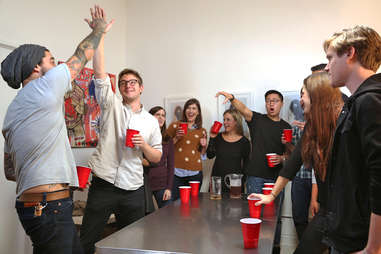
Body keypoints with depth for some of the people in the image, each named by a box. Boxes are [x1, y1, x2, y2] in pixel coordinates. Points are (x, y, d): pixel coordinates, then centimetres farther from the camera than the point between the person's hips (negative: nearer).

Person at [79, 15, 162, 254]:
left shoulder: (151, 121, 11)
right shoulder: (111, 105, 5)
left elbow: (157, 157, 13)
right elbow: (100, 73, -8)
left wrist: (143, 145, -8)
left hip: (133, 190, 2)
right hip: (103, 185, -2)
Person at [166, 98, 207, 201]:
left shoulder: (202, 131, 15)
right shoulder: (175, 125, 6)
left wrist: (204, 146, 4)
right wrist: (176, 138, -7)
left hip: (195, 173, 3)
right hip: (177, 171, -2)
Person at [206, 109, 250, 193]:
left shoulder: (244, 141, -1)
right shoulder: (219, 137, 6)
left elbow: (245, 164, 4)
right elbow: (210, 156, -1)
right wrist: (212, 138, -7)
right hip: (217, 179, 2)